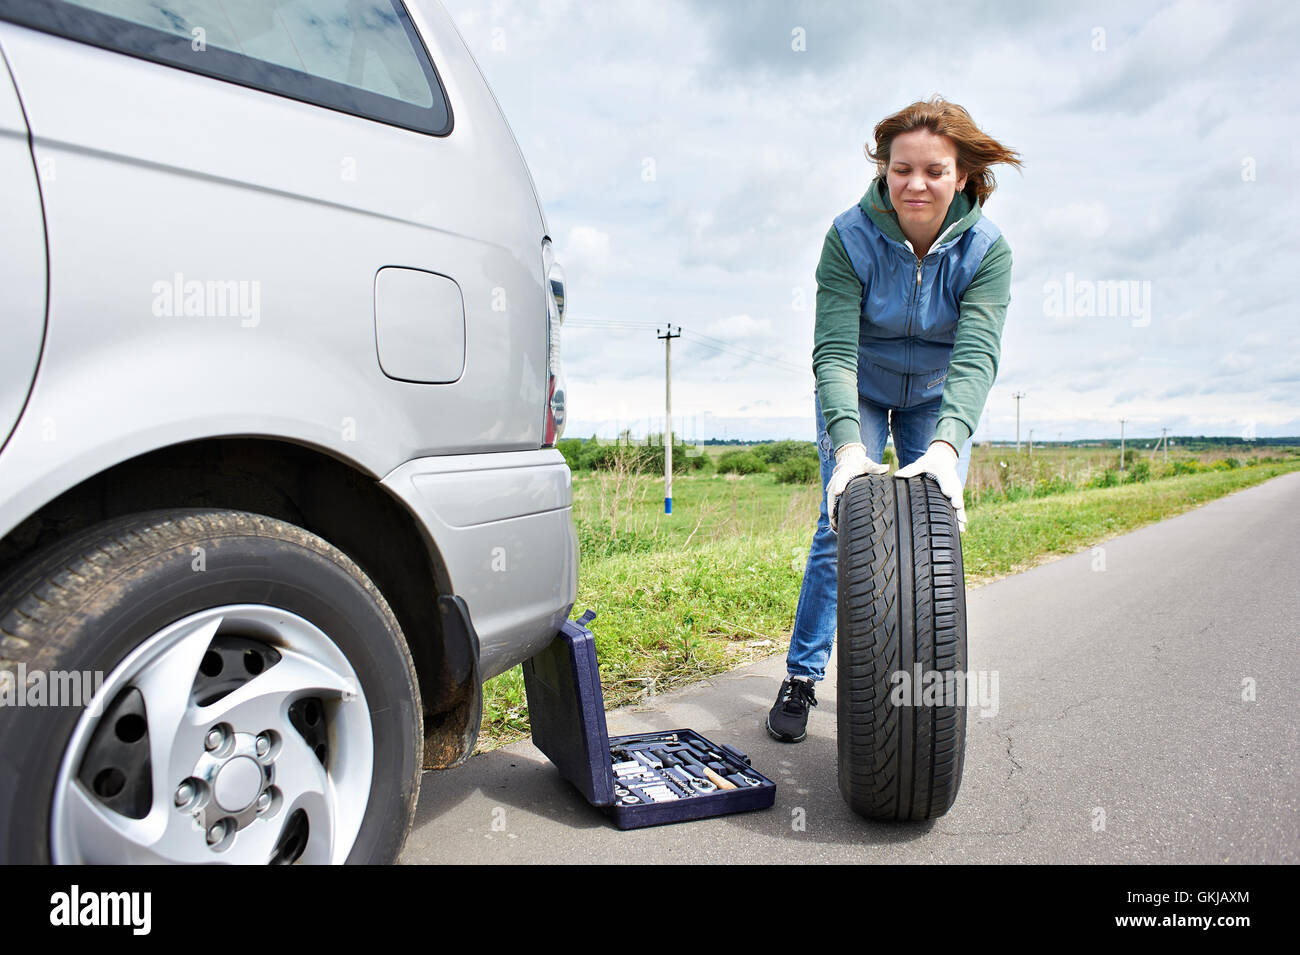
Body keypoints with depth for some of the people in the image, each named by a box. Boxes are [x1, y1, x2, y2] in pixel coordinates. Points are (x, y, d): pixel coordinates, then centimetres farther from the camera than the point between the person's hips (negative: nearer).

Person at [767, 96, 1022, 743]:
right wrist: (847, 445, -48)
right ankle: (801, 677, 3)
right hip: (856, 395, -1)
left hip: (940, 399, 2)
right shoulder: (850, 237, -25)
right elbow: (833, 349, -33)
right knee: (841, 526, -10)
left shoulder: (986, 250, -22)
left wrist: (947, 445, -52)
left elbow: (977, 354, -34)